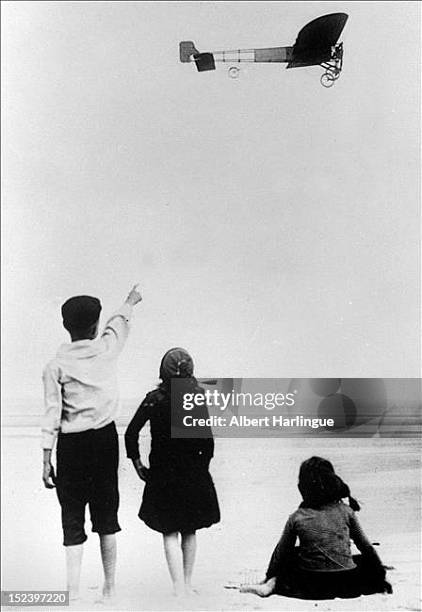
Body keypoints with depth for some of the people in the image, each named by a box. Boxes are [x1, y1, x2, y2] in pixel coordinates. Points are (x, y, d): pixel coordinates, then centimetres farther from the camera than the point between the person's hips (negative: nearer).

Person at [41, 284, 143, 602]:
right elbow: (120, 322, 20)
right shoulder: (107, 349, -2)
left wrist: (46, 460, -2)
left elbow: (52, 415, -9)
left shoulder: (56, 366, -8)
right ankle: (110, 588, 22)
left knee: (72, 518, 5)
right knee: (106, 514, 14)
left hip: (71, 444, -2)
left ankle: (74, 592, 2)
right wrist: (130, 302, 40)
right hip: (105, 438, 2)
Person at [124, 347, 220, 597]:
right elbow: (208, 440, -10)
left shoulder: (154, 399, -8)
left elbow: (131, 433, -9)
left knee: (170, 532, 8)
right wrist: (202, 468, 3)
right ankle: (188, 583, 26)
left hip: (162, 475, -1)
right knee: (189, 531, 18)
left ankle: (179, 587, 1)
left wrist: (137, 463, 2)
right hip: (193, 473, 1)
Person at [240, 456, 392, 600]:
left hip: (313, 588, 0)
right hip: (347, 587, 0)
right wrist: (380, 575, 20)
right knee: (367, 560, 28)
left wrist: (269, 577, 23)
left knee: (288, 554, 25)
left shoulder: (296, 518, -5)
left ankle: (273, 583, 3)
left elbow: (281, 552, 7)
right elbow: (366, 547, 7)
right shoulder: (346, 511, -2)